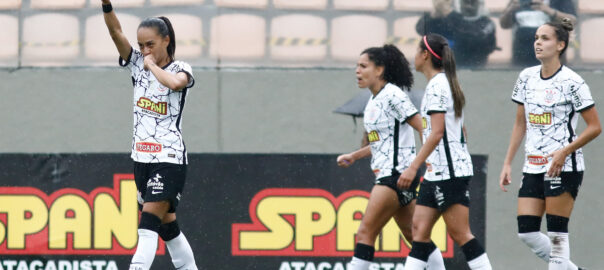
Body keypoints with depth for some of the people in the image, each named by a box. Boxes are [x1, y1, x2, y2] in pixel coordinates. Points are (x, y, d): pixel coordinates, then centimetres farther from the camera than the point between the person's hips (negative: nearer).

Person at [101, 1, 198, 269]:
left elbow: (175, 82, -31)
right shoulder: (137, 64, 7)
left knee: (148, 225, -17)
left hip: (169, 159, -6)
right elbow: (116, 32, -7)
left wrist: (152, 65, -15)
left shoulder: (180, 69, -5)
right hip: (142, 158, 6)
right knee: (167, 226, 13)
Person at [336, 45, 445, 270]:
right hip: (386, 174, 10)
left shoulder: (392, 95, -12)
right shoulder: (374, 101, 15)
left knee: (366, 232, -12)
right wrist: (353, 156, 21)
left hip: (399, 173, -10)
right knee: (414, 236, 12)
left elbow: (423, 129, -14)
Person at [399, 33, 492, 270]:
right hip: (436, 173, 10)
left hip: (449, 171, -10)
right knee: (419, 230, 5)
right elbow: (461, 130, 22)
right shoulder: (445, 83, 16)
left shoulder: (436, 86, -13)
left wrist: (413, 167, -22)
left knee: (459, 233, -8)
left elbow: (437, 133, -21)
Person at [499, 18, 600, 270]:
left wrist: (565, 151, -18)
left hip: (564, 167, -6)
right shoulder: (527, 77, 8)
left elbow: (595, 127, -8)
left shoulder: (572, 82, -10)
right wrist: (508, 163, 13)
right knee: (527, 232, 0)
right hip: (533, 167, 6)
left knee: (556, 234, -8)